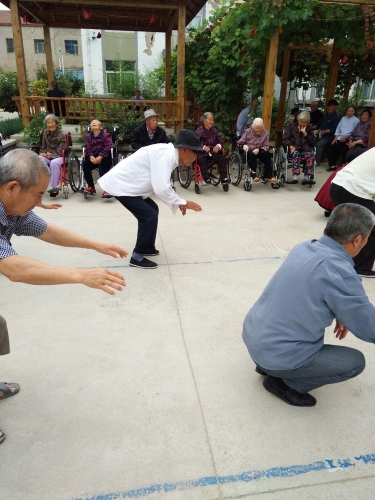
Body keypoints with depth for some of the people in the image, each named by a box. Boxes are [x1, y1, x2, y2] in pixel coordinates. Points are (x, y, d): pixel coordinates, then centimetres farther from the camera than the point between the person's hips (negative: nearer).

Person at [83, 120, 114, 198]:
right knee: (85, 164, -23)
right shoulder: (88, 136, 16)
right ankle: (91, 187, -11)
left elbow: (108, 147, -8)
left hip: (104, 157, -4)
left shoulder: (106, 135, 6)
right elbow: (87, 148, 4)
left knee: (102, 165, -34)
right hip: (93, 157, 4)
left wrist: (100, 157, -22)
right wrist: (91, 157, -18)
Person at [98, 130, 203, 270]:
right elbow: (161, 188, -31)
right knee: (149, 216, -12)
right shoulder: (166, 155, -24)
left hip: (127, 182, 10)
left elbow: (164, 184, 17)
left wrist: (178, 202, 8)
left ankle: (147, 248, 30)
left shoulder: (170, 154, 7)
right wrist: (182, 202, -18)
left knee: (152, 210, 18)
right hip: (121, 185, -10)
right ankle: (137, 257, -1)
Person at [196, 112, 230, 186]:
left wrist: (218, 146, -10)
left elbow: (221, 141, 14)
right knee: (201, 160, -35)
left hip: (213, 152, 4)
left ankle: (224, 178, -17)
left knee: (222, 158, -21)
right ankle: (207, 179, -33)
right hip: (202, 152, -4)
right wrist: (204, 147, -26)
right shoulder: (199, 130, 3)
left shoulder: (214, 131, 15)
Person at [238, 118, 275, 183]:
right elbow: (240, 142, 5)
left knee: (267, 154, -31)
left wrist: (259, 149, -23)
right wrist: (244, 145, -20)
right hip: (248, 151, -1)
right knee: (251, 154, -36)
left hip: (259, 152, 1)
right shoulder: (248, 131, 5)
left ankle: (268, 176, -29)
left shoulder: (266, 133, 2)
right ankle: (254, 175, -38)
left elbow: (266, 146, -2)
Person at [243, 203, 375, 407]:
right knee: (355, 361, 5)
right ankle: (284, 382, 7)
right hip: (276, 355, -7)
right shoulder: (339, 272, -24)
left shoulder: (304, 247, 0)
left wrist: (337, 313, 12)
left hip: (252, 336, 8)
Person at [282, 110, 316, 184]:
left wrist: (305, 133, -2)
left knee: (310, 155, -32)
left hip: (305, 149, 2)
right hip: (294, 149, -2)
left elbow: (313, 142, 9)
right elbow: (284, 138, 5)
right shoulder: (291, 126, 16)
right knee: (296, 154, -37)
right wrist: (290, 146, -13)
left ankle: (307, 177, -39)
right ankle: (295, 176, -46)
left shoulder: (309, 129, 20)